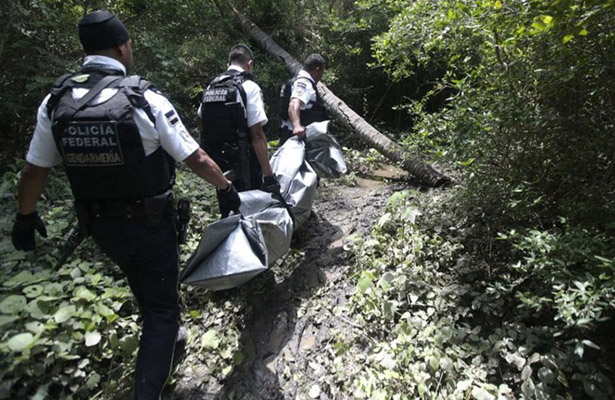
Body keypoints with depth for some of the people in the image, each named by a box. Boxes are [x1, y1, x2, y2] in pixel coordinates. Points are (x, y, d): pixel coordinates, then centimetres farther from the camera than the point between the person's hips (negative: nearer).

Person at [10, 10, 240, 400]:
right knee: (162, 308, 11)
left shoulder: (56, 102, -4)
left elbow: (34, 170, 3)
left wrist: (26, 216, 19)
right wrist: (227, 188, 1)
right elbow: (197, 159, -15)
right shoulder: (146, 99, -17)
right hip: (149, 224, -5)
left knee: (146, 293, 30)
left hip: (100, 225, 6)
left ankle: (163, 344, 55)